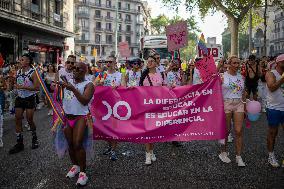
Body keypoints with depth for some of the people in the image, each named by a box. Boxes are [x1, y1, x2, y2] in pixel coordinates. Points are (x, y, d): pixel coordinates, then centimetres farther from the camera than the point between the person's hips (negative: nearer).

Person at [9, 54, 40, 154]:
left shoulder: (33, 72, -11)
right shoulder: (18, 72, 7)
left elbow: (37, 87, -19)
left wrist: (23, 87, -23)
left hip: (29, 99, -6)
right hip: (19, 98, 6)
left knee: (29, 120, -1)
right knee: (17, 119, 3)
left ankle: (34, 138, 26)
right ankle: (19, 143, 12)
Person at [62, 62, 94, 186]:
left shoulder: (88, 85, -4)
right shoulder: (68, 82, 12)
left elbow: (85, 101, -18)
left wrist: (73, 89, -23)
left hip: (80, 117, -5)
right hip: (67, 116, 5)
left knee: (77, 144, -12)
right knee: (70, 143, 10)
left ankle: (82, 172, 0)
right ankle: (75, 165, 30)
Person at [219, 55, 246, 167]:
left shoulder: (241, 77, 10)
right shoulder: (222, 76, -4)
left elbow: (243, 93, 16)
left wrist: (245, 107, 15)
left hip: (239, 104, 4)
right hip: (226, 104, -3)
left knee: (239, 131, -1)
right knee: (226, 131, 6)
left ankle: (238, 156, 10)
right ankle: (223, 153, 25)